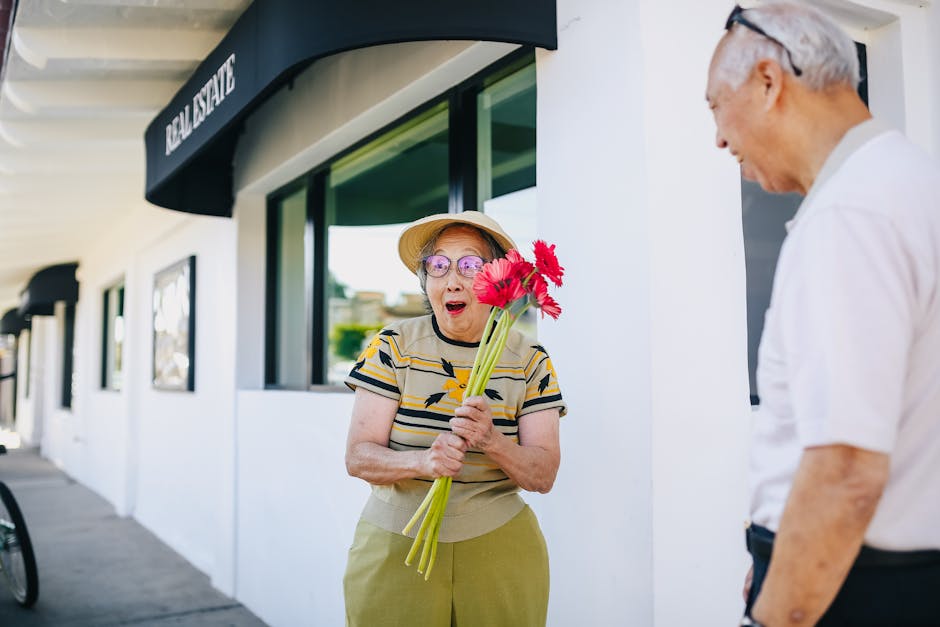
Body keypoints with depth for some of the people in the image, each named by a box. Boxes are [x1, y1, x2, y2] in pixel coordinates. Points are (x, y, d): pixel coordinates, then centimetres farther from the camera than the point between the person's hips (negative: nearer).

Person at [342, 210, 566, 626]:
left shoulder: (529, 359, -1)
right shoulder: (393, 346, -4)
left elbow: (544, 475, -6)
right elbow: (358, 457, -9)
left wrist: (490, 442, -26)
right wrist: (422, 461, -29)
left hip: (499, 549, 1)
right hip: (394, 549, 0)